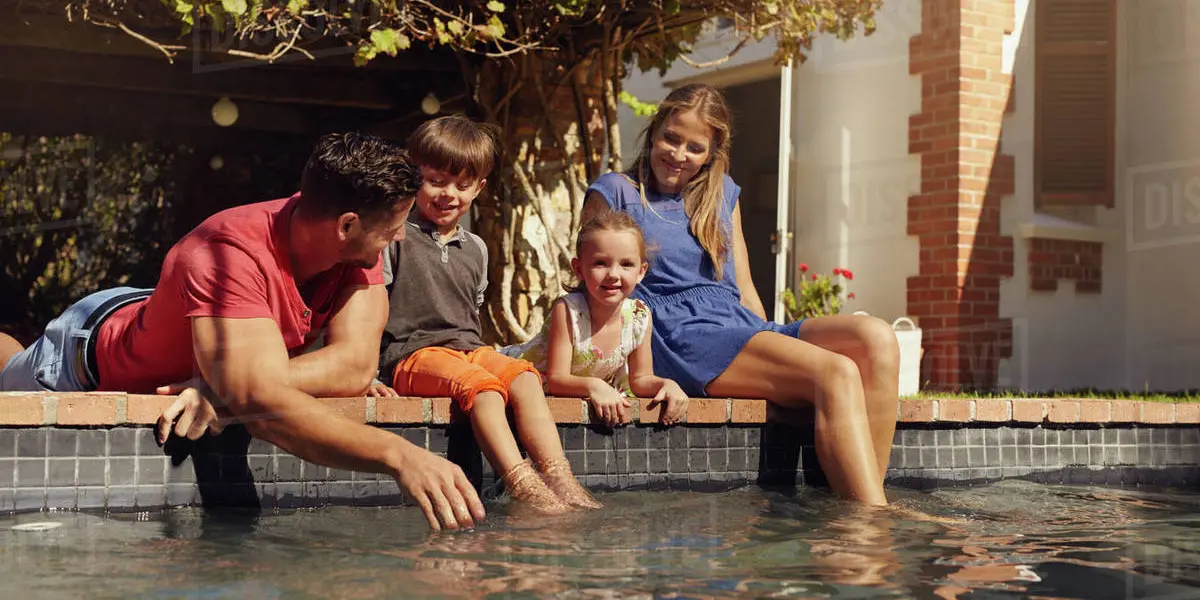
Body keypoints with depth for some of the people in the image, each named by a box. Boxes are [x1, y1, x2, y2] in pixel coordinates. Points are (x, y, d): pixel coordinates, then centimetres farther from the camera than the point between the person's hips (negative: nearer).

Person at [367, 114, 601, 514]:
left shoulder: (475, 249, 21)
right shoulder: (395, 238, 1)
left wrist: (483, 356, 15)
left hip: (469, 349, 6)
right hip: (412, 353, -6)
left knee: (523, 376, -25)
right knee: (480, 383, -34)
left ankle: (560, 479, -37)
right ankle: (522, 486, -48)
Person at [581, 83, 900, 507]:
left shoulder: (723, 193, 25)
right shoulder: (613, 193, 8)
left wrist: (770, 342, 7)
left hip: (741, 328, 6)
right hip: (677, 337, -6)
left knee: (876, 338, -23)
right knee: (836, 374, -30)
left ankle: (868, 505, -28)